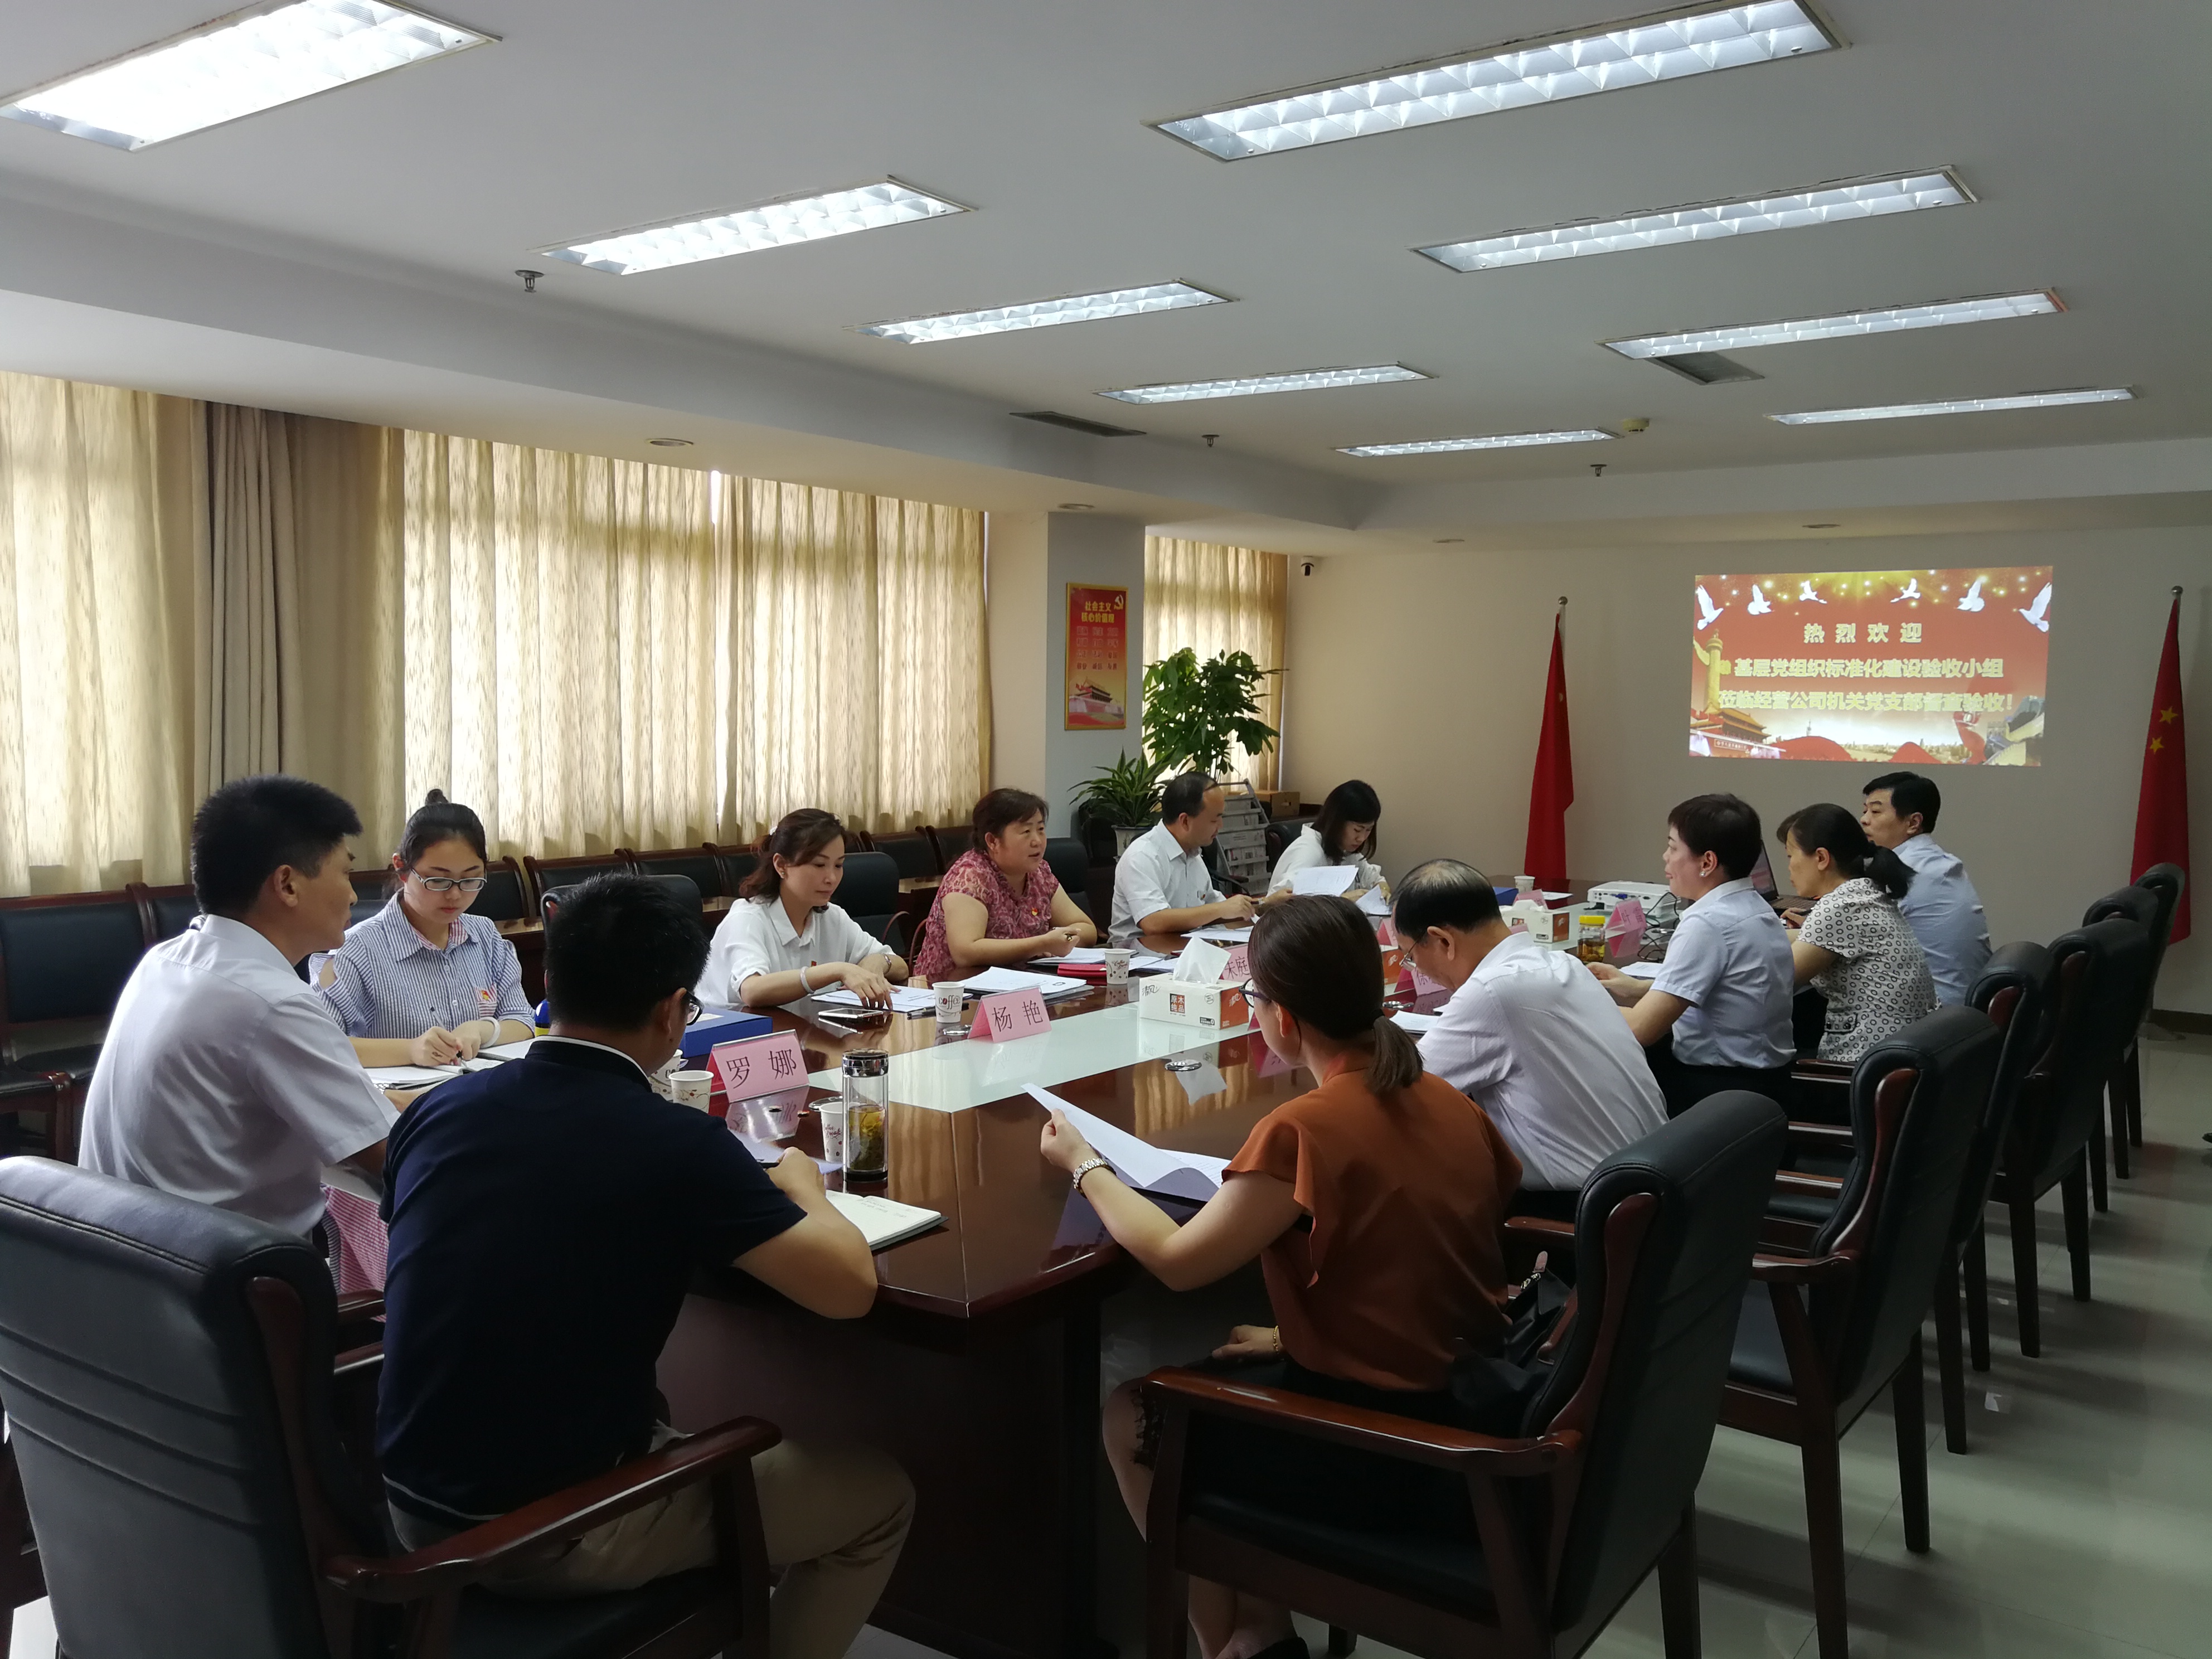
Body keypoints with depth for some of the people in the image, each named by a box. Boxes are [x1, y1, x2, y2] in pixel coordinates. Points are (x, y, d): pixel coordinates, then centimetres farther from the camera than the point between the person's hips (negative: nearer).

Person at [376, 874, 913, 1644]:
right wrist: (800, 1187, 3)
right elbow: (851, 1287, -18)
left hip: (414, 1504, 7)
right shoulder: (677, 1144, -21)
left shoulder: (438, 1107, -4)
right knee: (879, 1495, 11)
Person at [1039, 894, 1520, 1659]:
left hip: (1383, 1454, -7)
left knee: (1131, 1420, 14)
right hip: (1477, 1417, 8)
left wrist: (1084, 1165, 0)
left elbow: (1176, 1260, -14)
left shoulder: (1303, 1130, -23)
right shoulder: (1449, 1101, -1)